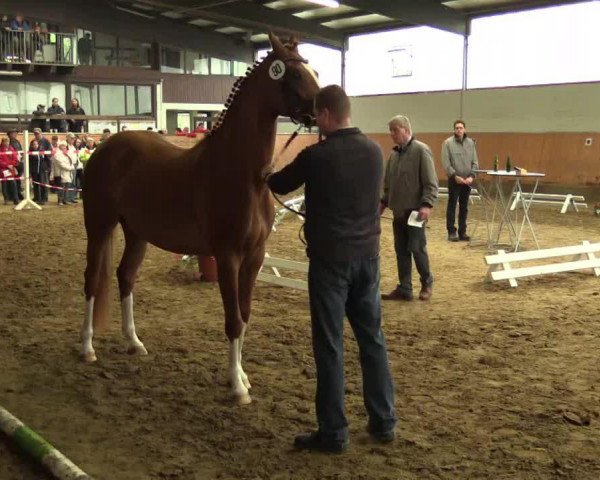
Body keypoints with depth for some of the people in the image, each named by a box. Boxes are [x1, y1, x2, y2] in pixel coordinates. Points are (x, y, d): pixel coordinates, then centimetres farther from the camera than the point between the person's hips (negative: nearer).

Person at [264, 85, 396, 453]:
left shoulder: (316, 156, -14)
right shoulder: (375, 151, 3)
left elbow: (280, 186, 3)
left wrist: (267, 173, 28)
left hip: (330, 259, -6)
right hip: (368, 255, 6)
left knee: (330, 345, 2)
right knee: (373, 337, 14)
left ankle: (334, 433, 10)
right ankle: (384, 422, 23)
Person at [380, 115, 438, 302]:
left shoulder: (421, 150, -11)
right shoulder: (394, 153, 12)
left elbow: (431, 182, -15)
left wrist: (427, 204, -23)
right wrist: (384, 201, 16)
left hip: (415, 210, -7)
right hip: (399, 210, 7)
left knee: (417, 248, 0)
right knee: (401, 250, 8)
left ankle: (427, 283, 20)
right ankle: (404, 289, 15)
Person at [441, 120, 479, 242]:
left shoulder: (471, 143, 7)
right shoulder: (448, 143, -6)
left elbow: (475, 162, 6)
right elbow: (446, 163, -10)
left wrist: (471, 176, -8)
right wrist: (455, 176, -16)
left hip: (467, 180, 4)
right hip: (454, 180, -4)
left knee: (464, 207, 9)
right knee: (452, 206, 1)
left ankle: (462, 232, 16)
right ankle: (451, 232, 7)